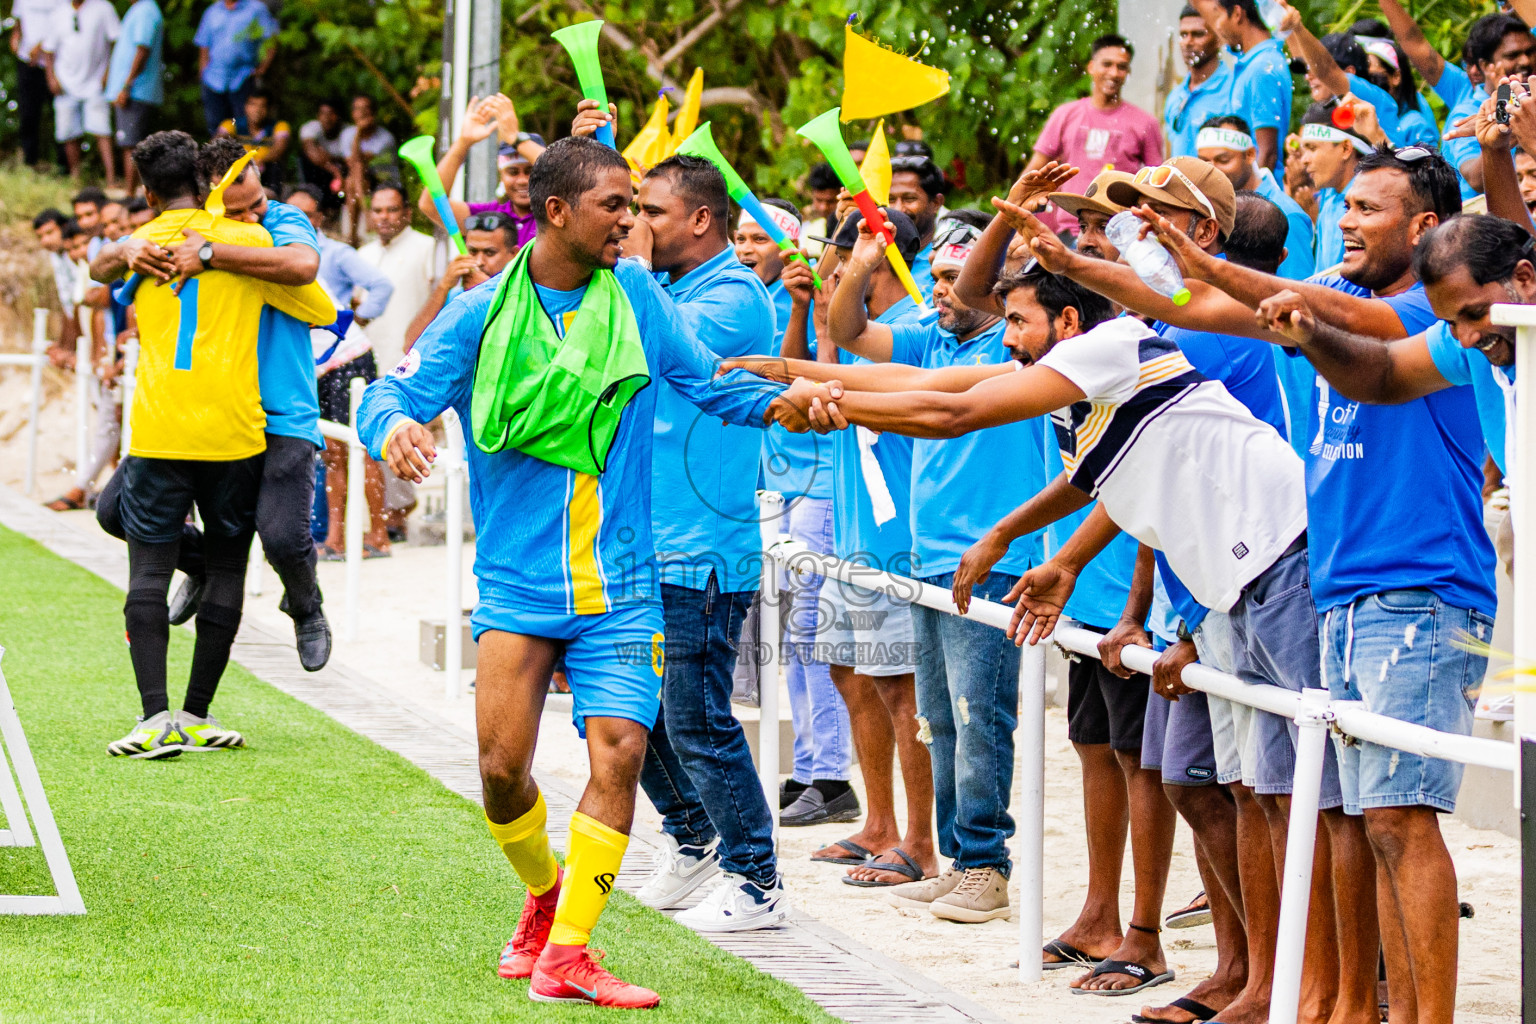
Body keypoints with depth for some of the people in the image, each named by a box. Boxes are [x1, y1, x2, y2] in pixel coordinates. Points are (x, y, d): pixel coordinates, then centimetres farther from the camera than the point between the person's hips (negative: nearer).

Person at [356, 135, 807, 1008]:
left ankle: (566, 953, -5)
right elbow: (397, 391, -4)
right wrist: (392, 428, -28)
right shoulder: (481, 315, -3)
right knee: (504, 765, -5)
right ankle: (545, 895, 27)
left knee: (620, 754, -12)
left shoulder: (638, 295, 4)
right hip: (520, 584, -1)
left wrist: (782, 405, -10)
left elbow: (709, 380, 9)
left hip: (621, 589, 1)